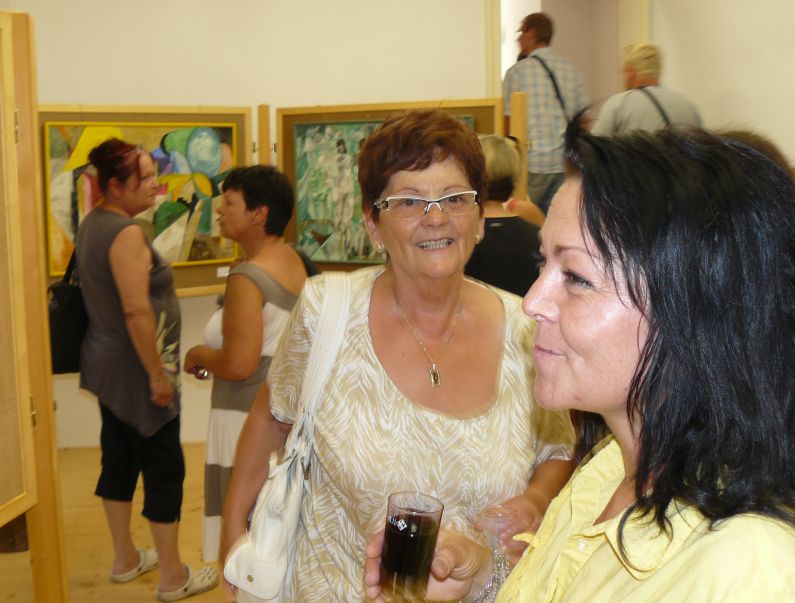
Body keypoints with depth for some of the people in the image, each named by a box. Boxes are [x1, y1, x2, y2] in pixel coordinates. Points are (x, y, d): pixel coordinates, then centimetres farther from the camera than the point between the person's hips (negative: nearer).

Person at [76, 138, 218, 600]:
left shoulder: (93, 224, 8)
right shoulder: (127, 233, -22)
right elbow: (137, 311, -27)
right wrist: (158, 374, -21)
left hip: (106, 363, 10)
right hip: (134, 370, -10)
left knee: (120, 459, 18)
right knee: (165, 468, 2)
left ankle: (126, 559, 32)